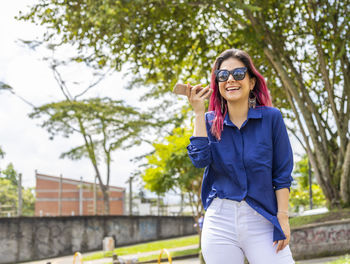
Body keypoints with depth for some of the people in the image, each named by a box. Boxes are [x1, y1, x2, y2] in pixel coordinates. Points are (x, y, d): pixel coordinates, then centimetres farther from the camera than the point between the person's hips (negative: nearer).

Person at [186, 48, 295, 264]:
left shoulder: (271, 117, 0)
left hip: (262, 221, -2)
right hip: (220, 222, 2)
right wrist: (198, 112, -8)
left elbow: (282, 173, 0)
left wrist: (282, 216, -7)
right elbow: (200, 159, -10)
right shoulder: (211, 121, 7)